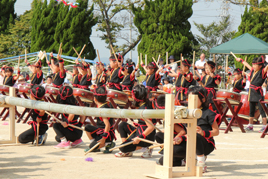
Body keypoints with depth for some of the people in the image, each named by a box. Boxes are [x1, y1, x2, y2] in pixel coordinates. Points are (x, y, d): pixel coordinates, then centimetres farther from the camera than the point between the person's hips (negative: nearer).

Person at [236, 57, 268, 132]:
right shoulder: (252, 70, 13)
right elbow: (247, 65, 28)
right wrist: (241, 60, 41)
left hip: (258, 93, -8)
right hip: (251, 92, 8)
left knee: (262, 110, -5)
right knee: (251, 110, 15)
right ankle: (250, 126, 24)